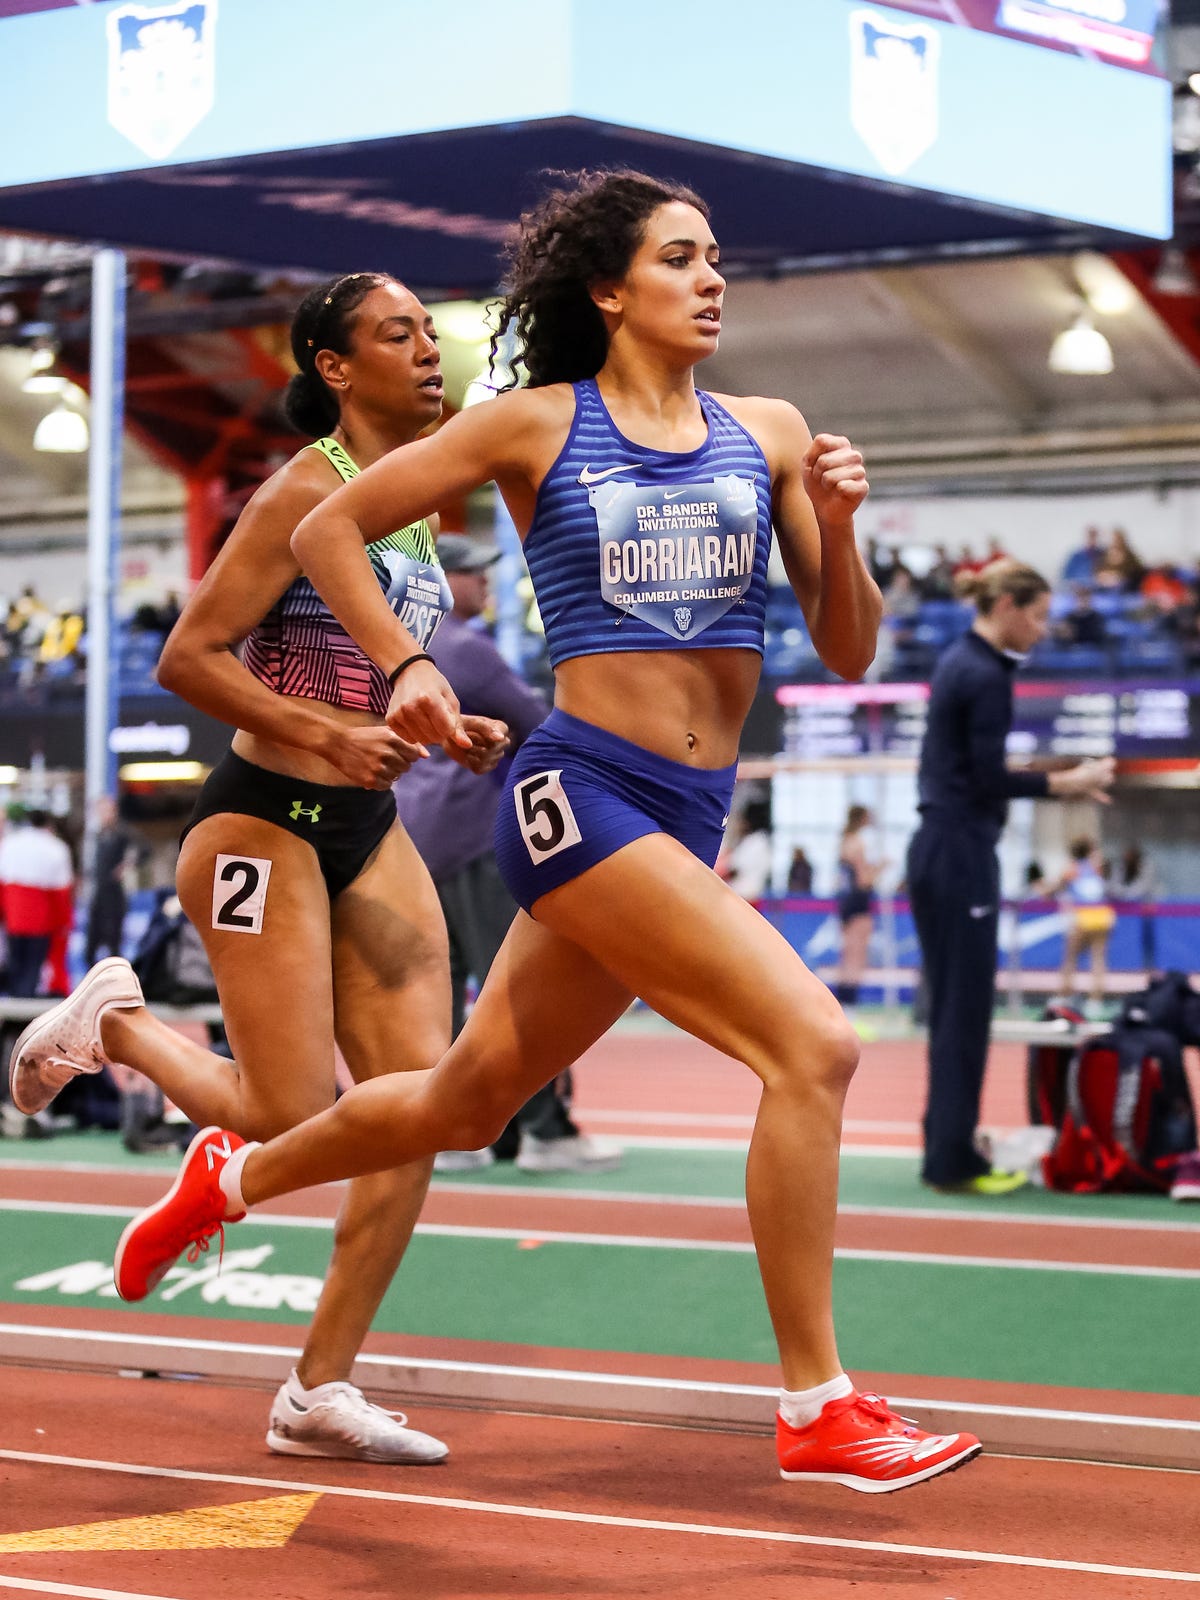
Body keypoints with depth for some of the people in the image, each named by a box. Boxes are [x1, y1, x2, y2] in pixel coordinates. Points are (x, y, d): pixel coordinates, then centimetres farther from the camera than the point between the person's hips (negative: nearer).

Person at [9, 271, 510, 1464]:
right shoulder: (309, 489, -11)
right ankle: (113, 1018, 19)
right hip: (265, 821, -8)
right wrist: (328, 738, -25)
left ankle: (319, 1393, 4)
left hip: (366, 828, 8)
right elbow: (189, 657, -16)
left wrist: (442, 731, 7)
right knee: (293, 1122, -9)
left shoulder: (412, 499, 14)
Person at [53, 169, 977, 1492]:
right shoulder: (536, 426, 0)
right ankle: (816, 1409, -14)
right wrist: (405, 666, -3)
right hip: (580, 789, -6)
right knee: (811, 1043, -21)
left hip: (689, 820, 6)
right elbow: (327, 529, 8)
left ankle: (232, 1177, 43)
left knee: (467, 1101, 18)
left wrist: (838, 528, -7)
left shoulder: (769, 433, 10)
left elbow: (846, 654, 10)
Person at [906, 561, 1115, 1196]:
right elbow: (989, 781, -18)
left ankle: (947, 1149, 17)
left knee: (951, 1008, 13)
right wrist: (1068, 781, -10)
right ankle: (953, 1160, 1)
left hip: (937, 848, 10)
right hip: (961, 855, -10)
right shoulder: (986, 677, -15)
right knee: (965, 1011, -4)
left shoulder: (959, 661, 14)